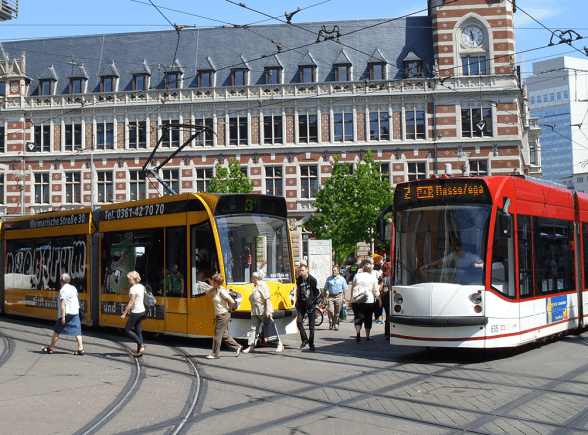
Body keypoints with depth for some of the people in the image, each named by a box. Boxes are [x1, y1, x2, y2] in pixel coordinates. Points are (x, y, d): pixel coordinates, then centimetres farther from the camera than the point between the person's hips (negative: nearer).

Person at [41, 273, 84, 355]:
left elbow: (63, 303, -18)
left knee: (57, 331, 7)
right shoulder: (73, 288, 13)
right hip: (75, 313, 6)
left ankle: (50, 348, 16)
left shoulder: (63, 290, -10)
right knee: (77, 331, 2)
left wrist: (63, 316, -19)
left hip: (66, 313, -6)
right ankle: (80, 349, -7)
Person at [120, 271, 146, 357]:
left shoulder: (133, 289, -15)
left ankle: (141, 345, -9)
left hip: (135, 312, -9)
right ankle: (139, 352, 8)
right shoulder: (142, 287, 11)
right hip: (142, 311, 9)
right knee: (138, 330, 9)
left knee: (127, 330, -1)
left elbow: (131, 303, -19)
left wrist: (124, 314, -16)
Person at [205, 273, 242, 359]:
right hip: (220, 316, 9)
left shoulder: (222, 291, -18)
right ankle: (237, 347, 23)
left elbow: (232, 302, -22)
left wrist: (229, 309, -7)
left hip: (224, 315, -9)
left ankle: (215, 354, 4)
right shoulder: (216, 291, 9)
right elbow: (208, 293, 25)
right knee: (224, 334, 13)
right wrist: (213, 287, 10)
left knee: (217, 334, -3)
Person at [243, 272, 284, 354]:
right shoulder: (255, 286, 18)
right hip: (255, 312, 9)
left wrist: (268, 310, -23)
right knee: (253, 328, 2)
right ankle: (251, 346, 3)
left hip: (264, 311, -9)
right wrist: (253, 310, 21)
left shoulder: (263, 285, -9)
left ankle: (280, 345, 6)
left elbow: (267, 298, -17)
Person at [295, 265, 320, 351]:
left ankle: (311, 344, 10)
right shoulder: (299, 280, 7)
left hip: (310, 305, -4)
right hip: (302, 304, 4)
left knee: (311, 325, 1)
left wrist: (313, 301, -12)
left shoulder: (312, 279, -7)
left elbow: (318, 292, -3)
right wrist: (298, 302, 11)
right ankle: (304, 339, 8)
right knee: (299, 321, -9)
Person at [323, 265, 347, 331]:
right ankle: (331, 323, 4)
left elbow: (344, 289, 9)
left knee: (337, 312, 2)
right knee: (330, 310, -12)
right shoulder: (329, 279, 9)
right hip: (331, 296, 1)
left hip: (339, 296, 0)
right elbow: (325, 289, 13)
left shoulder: (341, 279, 7)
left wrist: (344, 298, 4)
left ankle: (336, 325, 13)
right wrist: (325, 297, 6)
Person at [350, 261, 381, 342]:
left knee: (358, 317, -2)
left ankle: (358, 332, -27)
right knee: (368, 318, 14)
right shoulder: (373, 278, 2)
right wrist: (380, 300, -3)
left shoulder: (357, 276, 5)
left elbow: (352, 288, 9)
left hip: (356, 301, 0)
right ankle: (367, 335, 20)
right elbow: (376, 291, -5)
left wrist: (352, 298, 18)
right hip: (369, 301, 0)